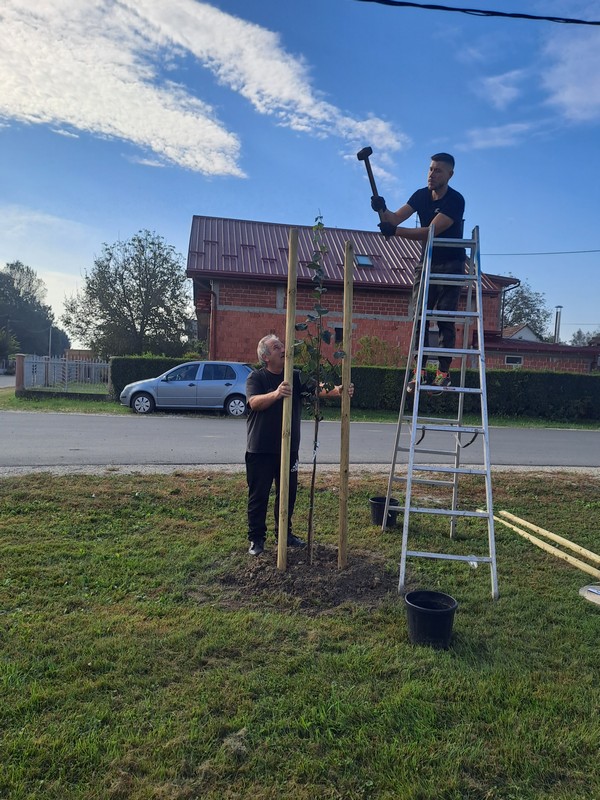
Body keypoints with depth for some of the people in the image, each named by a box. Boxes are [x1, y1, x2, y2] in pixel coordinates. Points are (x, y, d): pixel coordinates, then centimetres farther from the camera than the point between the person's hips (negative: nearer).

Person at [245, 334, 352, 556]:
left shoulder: (296, 376, 5)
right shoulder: (256, 377, -6)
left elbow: (319, 388, -9)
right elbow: (254, 402, -24)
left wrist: (339, 391, -29)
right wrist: (276, 394, -42)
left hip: (289, 448, 4)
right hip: (260, 449, -4)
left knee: (288, 494, 14)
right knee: (258, 495, 5)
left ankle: (284, 534, 31)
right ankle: (256, 538, 19)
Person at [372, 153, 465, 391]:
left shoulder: (455, 200, -16)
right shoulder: (421, 195, 4)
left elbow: (431, 232, -26)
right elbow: (395, 218, -4)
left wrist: (396, 231, -32)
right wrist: (382, 210, -26)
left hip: (451, 265, -5)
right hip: (427, 263, 6)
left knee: (445, 319, -10)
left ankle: (444, 371, -7)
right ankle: (420, 370, -2)